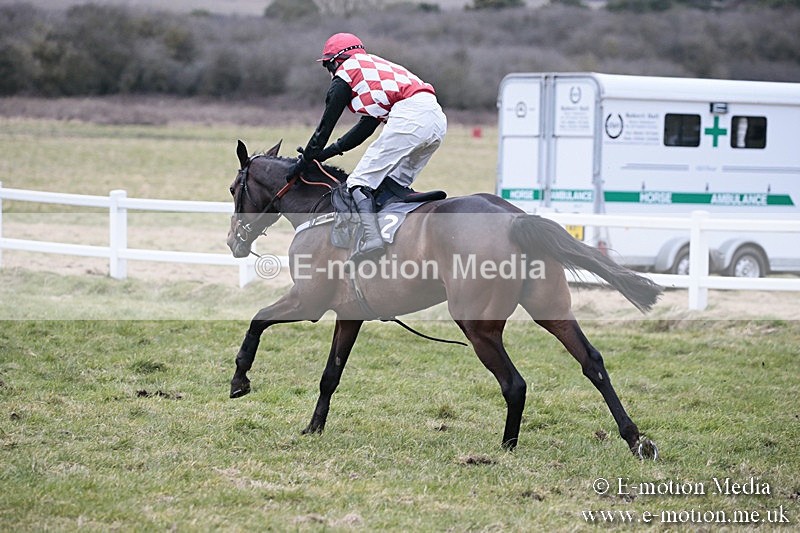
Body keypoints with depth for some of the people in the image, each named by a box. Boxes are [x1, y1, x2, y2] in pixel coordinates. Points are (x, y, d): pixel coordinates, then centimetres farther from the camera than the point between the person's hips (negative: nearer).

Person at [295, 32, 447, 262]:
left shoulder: (345, 74, 12)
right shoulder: (376, 66, 35)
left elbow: (326, 126, 15)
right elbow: (366, 127, 35)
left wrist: (306, 160, 27)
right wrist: (325, 153, 36)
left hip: (409, 118, -8)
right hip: (437, 118, 8)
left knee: (361, 181, -6)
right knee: (395, 184, 20)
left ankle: (371, 237, -24)